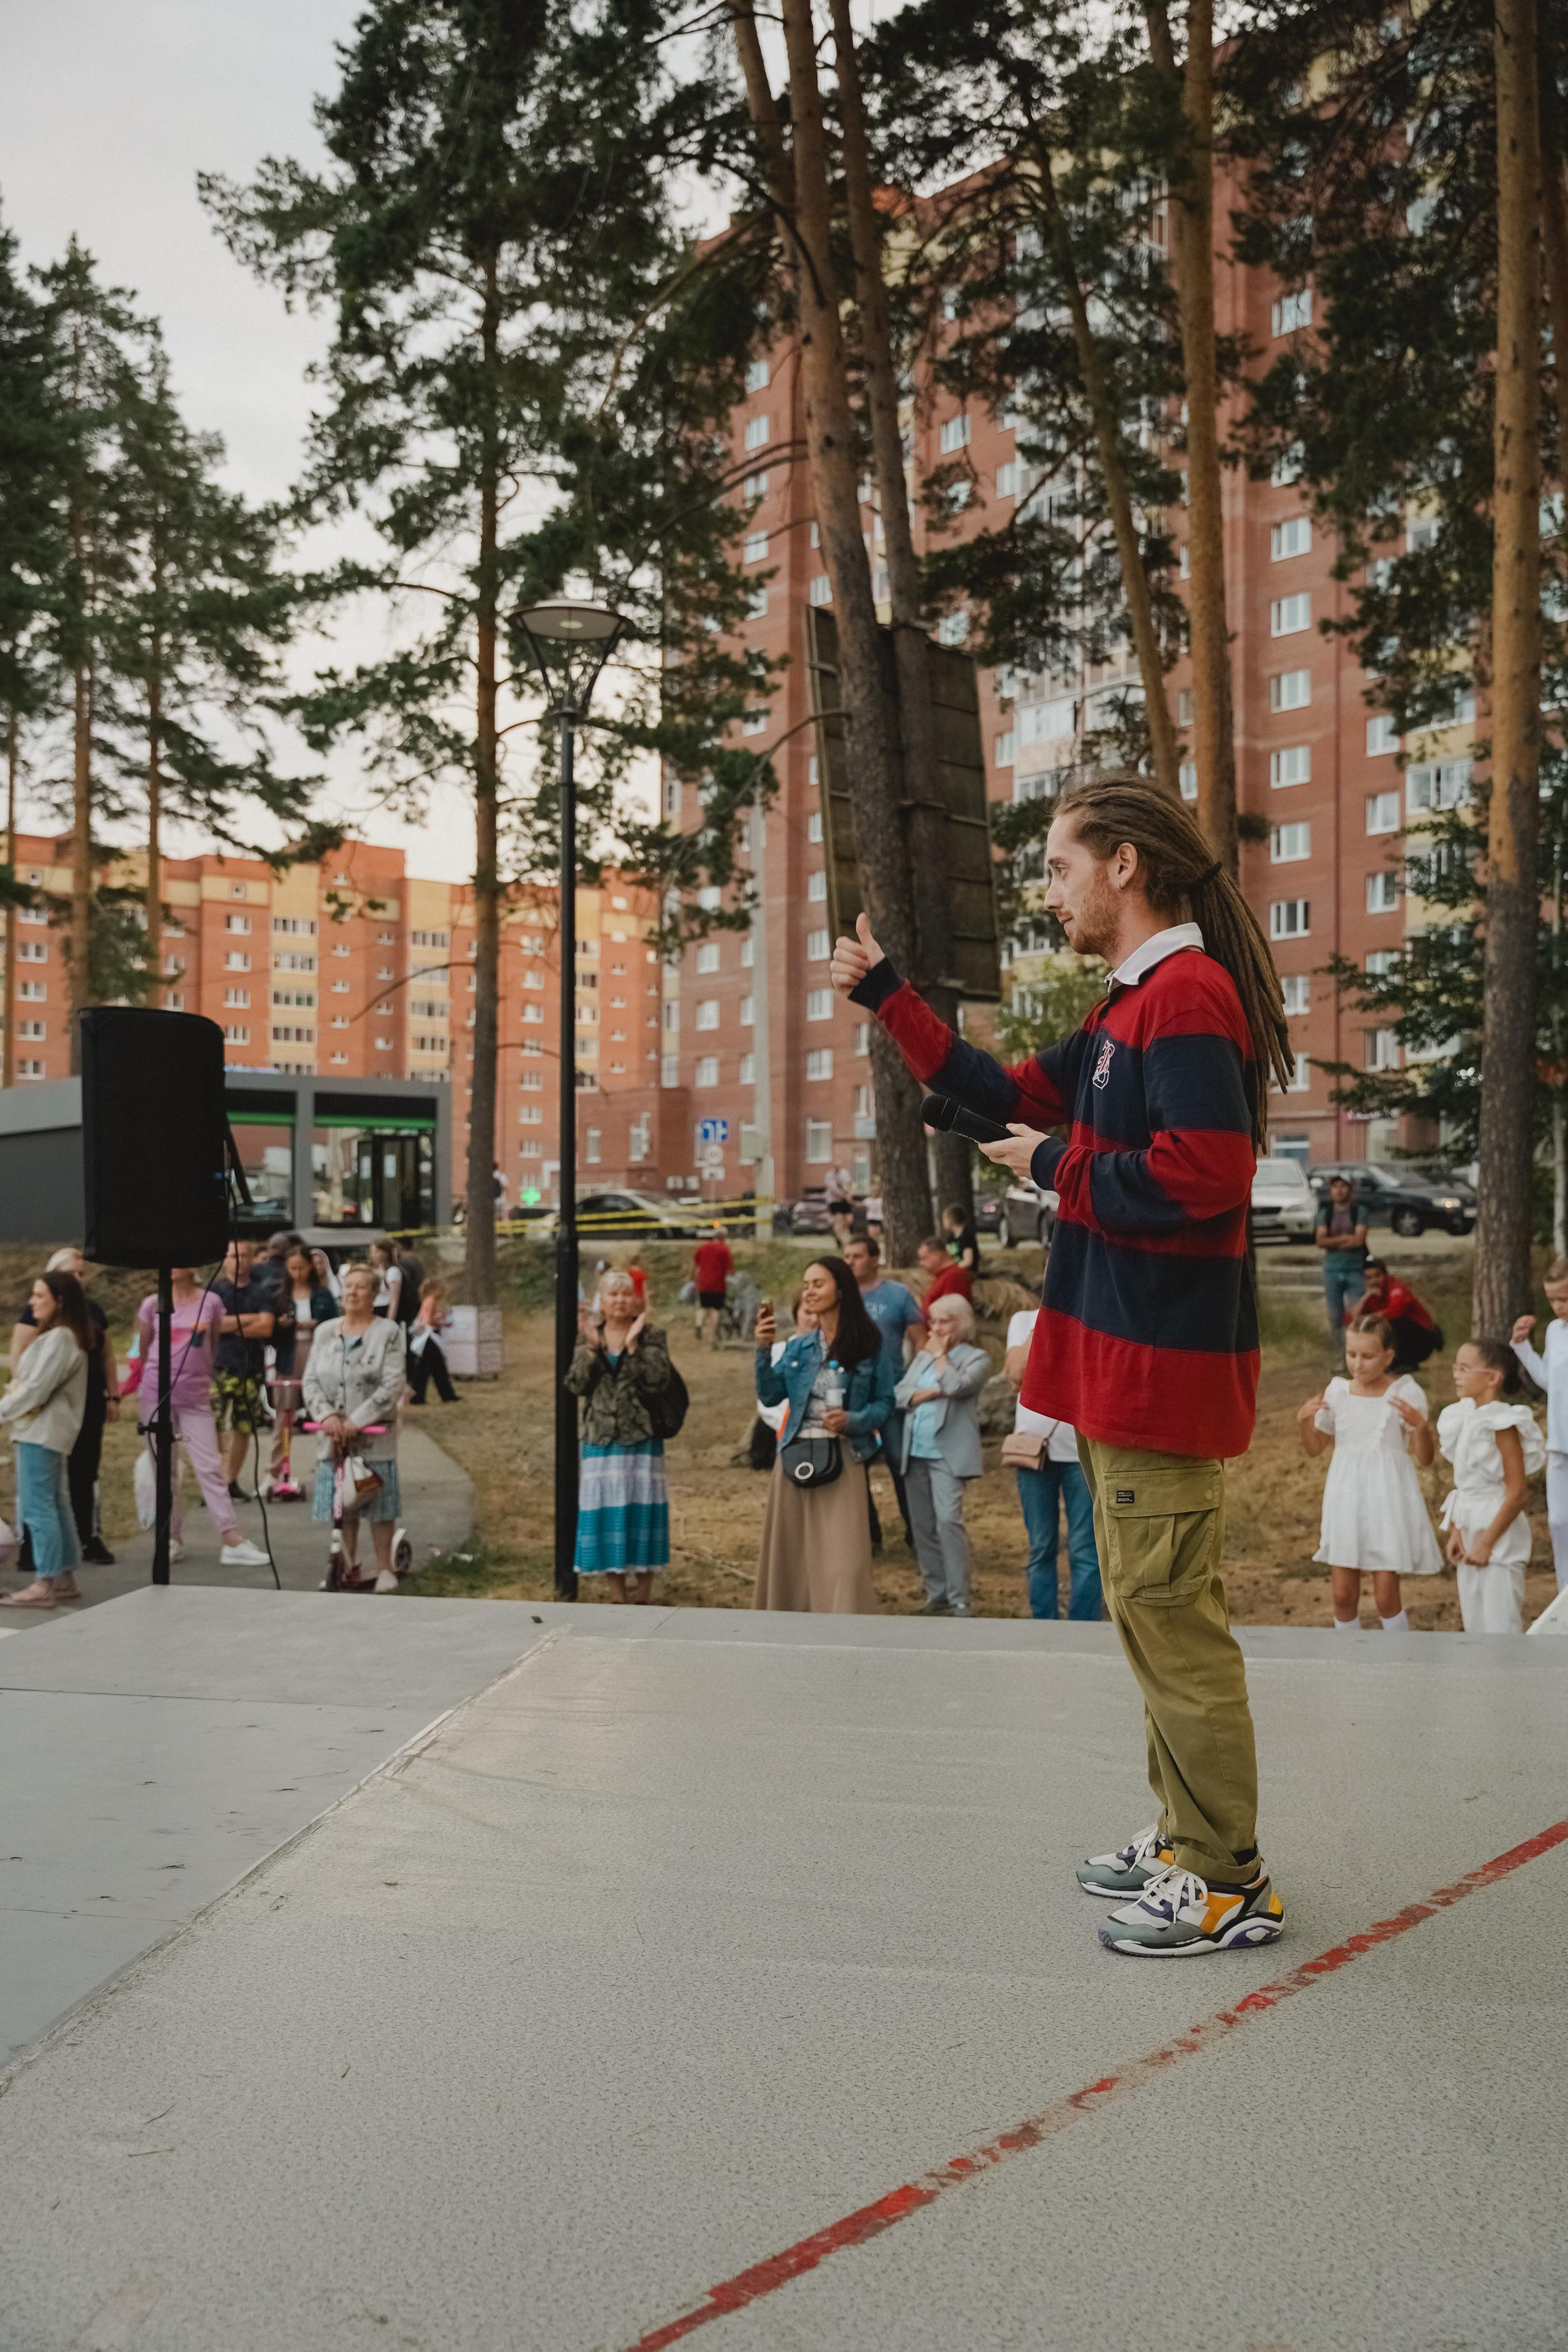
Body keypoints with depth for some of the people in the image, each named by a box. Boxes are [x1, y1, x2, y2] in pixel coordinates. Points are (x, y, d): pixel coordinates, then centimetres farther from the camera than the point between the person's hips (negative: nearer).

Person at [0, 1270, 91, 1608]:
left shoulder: (59, 1339, -16)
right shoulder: (61, 1336, 16)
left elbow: (37, 1388, -19)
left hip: (41, 1431, -11)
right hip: (46, 1431, 11)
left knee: (37, 1507, -8)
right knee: (55, 1505, 13)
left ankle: (44, 1585, -6)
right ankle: (64, 1578, 19)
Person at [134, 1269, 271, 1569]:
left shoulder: (211, 1302, -1)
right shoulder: (153, 1304, 1)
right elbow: (143, 1350, 13)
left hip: (196, 1397, -1)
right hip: (156, 1394, 1)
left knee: (210, 1466, -5)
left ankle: (231, 1540, -6)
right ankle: (173, 1537, 15)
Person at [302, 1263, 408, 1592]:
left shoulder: (388, 1332, -3)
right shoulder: (325, 1332, 10)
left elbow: (393, 1386, -11)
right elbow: (311, 1380, 7)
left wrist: (356, 1420, -17)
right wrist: (326, 1414, -11)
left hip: (375, 1433, -3)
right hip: (333, 1434, 3)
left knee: (379, 1501, 0)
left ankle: (384, 1568, 12)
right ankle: (348, 1567, 18)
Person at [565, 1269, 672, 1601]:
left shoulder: (652, 1338, 1)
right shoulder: (587, 1338, 9)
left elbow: (657, 1381, -13)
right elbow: (576, 1384, -2)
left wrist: (632, 1345, -19)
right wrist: (592, 1347, -12)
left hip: (642, 1439, -2)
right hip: (601, 1440, 2)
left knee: (641, 1511, -3)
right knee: (607, 1514, 3)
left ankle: (643, 1598, 6)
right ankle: (618, 1598, 14)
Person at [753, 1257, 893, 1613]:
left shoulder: (868, 1345, 0)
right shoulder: (798, 1347, 8)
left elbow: (885, 1403, 2)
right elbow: (769, 1396, 0)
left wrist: (852, 1420, -15)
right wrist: (764, 1350, -11)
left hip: (842, 1457, -3)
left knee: (843, 1554, -8)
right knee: (788, 1547, 9)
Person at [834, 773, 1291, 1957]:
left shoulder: (1190, 994, -16)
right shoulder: (1134, 1004, 17)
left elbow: (1206, 1170, -27)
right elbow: (1020, 1093, 25)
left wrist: (1059, 1170, -12)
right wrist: (888, 995, 26)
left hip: (1163, 1360, -11)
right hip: (1121, 1361, 11)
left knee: (1169, 1612, -4)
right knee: (1149, 1605, 17)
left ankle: (1229, 1881, 8)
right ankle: (1189, 1836, 30)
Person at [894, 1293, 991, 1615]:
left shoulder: (976, 1358, 2)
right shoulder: (923, 1356, 19)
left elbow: (957, 1386, -17)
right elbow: (901, 1394, 6)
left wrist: (940, 1354, -2)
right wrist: (933, 1393, -11)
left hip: (947, 1452, -6)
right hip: (915, 1451, 6)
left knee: (948, 1519, -16)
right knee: (923, 1525, 7)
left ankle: (959, 1601, -11)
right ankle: (936, 1593, 16)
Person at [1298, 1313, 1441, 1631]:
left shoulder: (1405, 1393, -7)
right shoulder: (1337, 1392, 3)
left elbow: (1425, 1458, -6)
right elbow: (1315, 1449, 13)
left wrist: (1421, 1426, -24)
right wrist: (1303, 1422, -6)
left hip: (1388, 1500, -3)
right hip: (1347, 1498, 3)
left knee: (1386, 1596, -3)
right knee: (1343, 1595, 4)